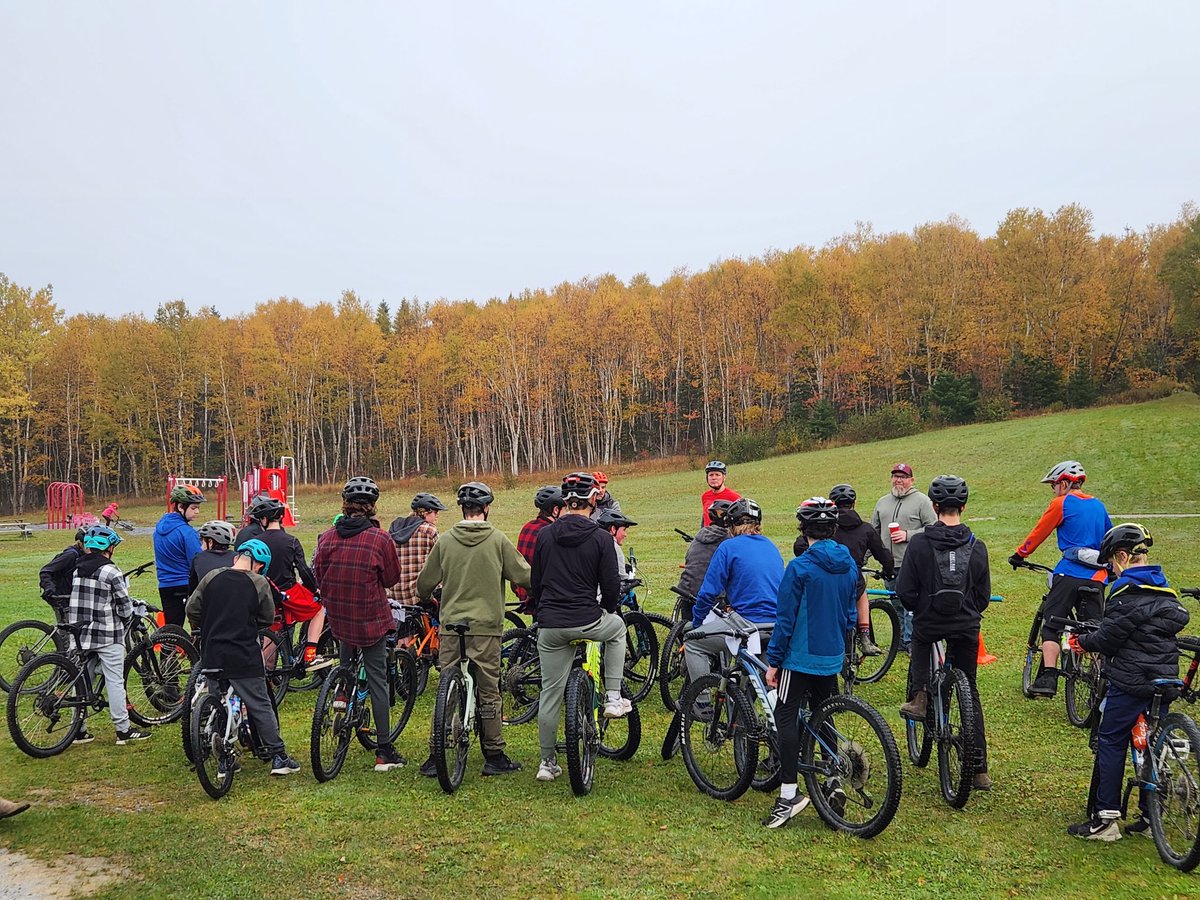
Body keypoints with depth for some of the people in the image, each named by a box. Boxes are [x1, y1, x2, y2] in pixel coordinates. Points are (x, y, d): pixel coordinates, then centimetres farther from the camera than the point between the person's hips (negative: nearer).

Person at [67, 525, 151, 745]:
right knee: (115, 682, -1)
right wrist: (124, 628, 8)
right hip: (108, 636, -6)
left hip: (81, 635, 6)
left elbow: (74, 603, 10)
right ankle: (123, 731, 4)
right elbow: (125, 607, -10)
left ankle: (79, 730, 17)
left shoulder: (77, 570, 7)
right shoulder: (111, 572, -13)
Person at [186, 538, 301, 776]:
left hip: (213, 656, 3)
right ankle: (278, 756, 9)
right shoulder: (259, 583, -7)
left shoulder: (212, 577, 0)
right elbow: (267, 619, 2)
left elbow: (192, 609, 7)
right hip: (244, 657, -3)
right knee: (261, 707, 6)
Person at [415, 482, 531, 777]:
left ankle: (436, 758, 10)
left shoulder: (445, 540, 2)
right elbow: (524, 576, -2)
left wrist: (425, 601, 31)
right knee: (488, 692, 6)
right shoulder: (497, 539, -4)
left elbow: (425, 584, 9)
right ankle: (494, 757, 11)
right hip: (486, 626, -2)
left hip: (450, 626, 2)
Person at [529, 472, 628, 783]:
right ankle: (613, 697, 22)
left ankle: (548, 762, 18)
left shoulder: (544, 535, 4)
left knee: (550, 693, 12)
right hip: (587, 622, -3)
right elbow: (611, 585, -4)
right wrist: (608, 610, 17)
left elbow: (534, 582, 10)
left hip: (549, 626, 3)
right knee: (617, 627, 30)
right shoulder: (600, 538, -6)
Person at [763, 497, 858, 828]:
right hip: (833, 658, 7)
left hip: (801, 656, -7)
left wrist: (773, 660, -7)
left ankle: (789, 794, -6)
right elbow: (851, 614, 13)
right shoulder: (849, 565, 4)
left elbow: (785, 619, -14)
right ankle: (833, 779, 16)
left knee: (787, 719, -2)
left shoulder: (800, 567, -16)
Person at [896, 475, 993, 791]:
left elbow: (905, 590, -11)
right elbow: (984, 595, 3)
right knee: (970, 693, 14)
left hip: (929, 622, -2)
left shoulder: (919, 543, -12)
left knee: (920, 637, 35)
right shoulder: (976, 546, -4)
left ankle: (919, 696, 14)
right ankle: (980, 770, 13)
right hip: (966, 628, 2)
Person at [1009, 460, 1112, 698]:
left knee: (1051, 625, -2)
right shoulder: (1098, 506, 17)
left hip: (1068, 575, -5)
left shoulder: (1061, 503, -1)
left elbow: (1038, 532, 2)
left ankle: (1048, 678, -13)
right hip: (1096, 578, 5)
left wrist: (1020, 554, 15)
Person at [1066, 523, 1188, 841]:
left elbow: (1109, 637, -14)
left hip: (1130, 681, -8)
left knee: (1110, 743, -1)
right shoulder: (1165, 589, 11)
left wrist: (1080, 642, 5)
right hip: (1164, 680, 8)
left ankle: (1106, 818, -1)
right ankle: (1151, 818, 17)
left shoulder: (1126, 591, -15)